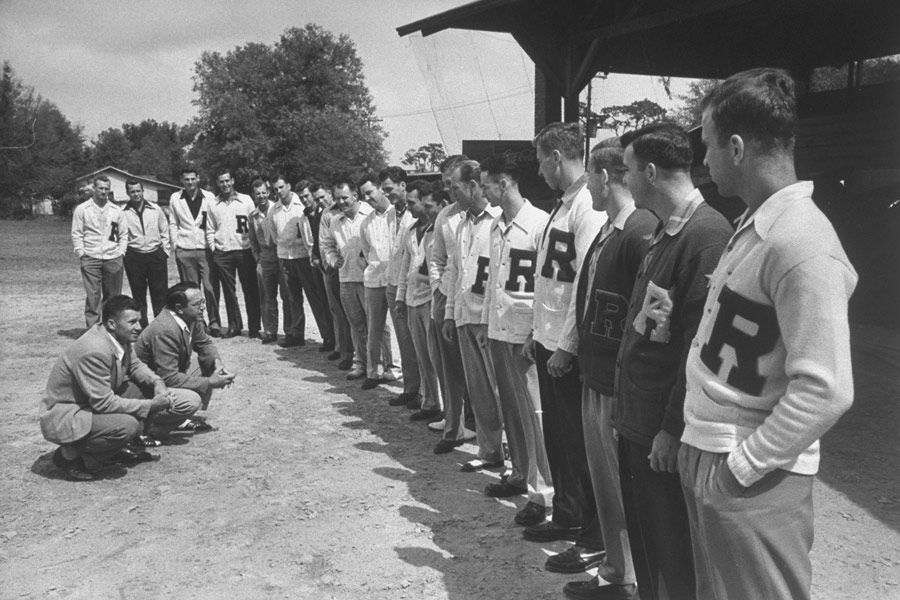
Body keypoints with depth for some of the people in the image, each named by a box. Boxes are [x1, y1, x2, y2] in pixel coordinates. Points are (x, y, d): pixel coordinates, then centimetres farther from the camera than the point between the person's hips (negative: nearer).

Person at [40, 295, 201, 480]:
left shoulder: (121, 338, -6)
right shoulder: (93, 352, -31)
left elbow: (135, 365, 12)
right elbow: (104, 403, -29)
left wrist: (157, 382, -8)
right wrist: (151, 406, -26)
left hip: (101, 401, 8)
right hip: (64, 415, -8)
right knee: (126, 424, -34)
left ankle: (116, 449, 9)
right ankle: (69, 455, -8)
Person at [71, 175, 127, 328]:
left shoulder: (116, 210, 11)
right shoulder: (82, 209, 5)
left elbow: (123, 235, 14)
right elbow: (76, 235, 4)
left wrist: (121, 253, 4)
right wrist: (82, 255, -4)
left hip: (113, 259, 2)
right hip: (91, 259, -2)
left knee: (113, 297, 4)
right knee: (92, 296, -6)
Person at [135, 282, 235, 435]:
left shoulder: (191, 318, -6)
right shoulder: (165, 332, -31)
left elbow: (204, 342, 11)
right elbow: (169, 379, -33)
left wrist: (216, 361, -11)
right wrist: (209, 383, -27)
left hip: (171, 377, 9)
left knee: (211, 366, -2)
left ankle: (189, 420, 4)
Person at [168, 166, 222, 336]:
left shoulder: (209, 197, 4)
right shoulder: (175, 198, 9)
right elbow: (173, 223, 14)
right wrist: (175, 243, 4)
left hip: (206, 248, -1)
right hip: (185, 250, 1)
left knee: (211, 287, -7)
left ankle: (214, 323, 0)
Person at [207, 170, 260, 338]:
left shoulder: (246, 200, 4)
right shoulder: (213, 204, 10)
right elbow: (210, 230, 13)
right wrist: (214, 248, 3)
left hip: (245, 251, -2)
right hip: (222, 254, 2)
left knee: (250, 290, -1)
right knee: (229, 291, 6)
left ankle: (254, 327, 6)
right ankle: (234, 326, 15)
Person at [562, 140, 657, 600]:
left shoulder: (641, 231, -19)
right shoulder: (607, 231, 10)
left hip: (620, 384, -9)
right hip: (595, 377, 9)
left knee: (624, 487, 5)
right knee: (604, 479, 19)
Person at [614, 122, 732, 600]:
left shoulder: (707, 237, -20)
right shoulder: (663, 231, 10)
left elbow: (701, 344, -22)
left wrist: (672, 429, -19)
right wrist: (629, 403, 13)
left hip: (666, 433, -9)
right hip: (637, 419, 9)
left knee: (674, 557, 8)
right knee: (644, 541, 22)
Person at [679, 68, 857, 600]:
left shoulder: (802, 245, -22)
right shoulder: (755, 224, 5)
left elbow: (825, 391, -25)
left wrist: (742, 466, -18)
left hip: (751, 480, -8)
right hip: (707, 458, 8)